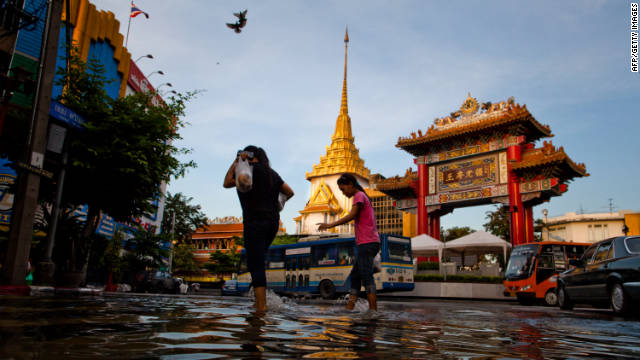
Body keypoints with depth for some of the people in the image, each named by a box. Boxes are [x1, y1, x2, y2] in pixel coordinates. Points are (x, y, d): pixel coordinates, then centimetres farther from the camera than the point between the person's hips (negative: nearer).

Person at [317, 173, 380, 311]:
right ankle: (349, 307, 8)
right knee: (355, 275, 9)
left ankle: (373, 309, -16)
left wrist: (330, 225, -19)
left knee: (366, 276, -13)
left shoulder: (359, 196, -4)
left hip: (367, 243, -10)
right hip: (369, 243, 10)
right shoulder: (362, 197, 24)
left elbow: (351, 216, -17)